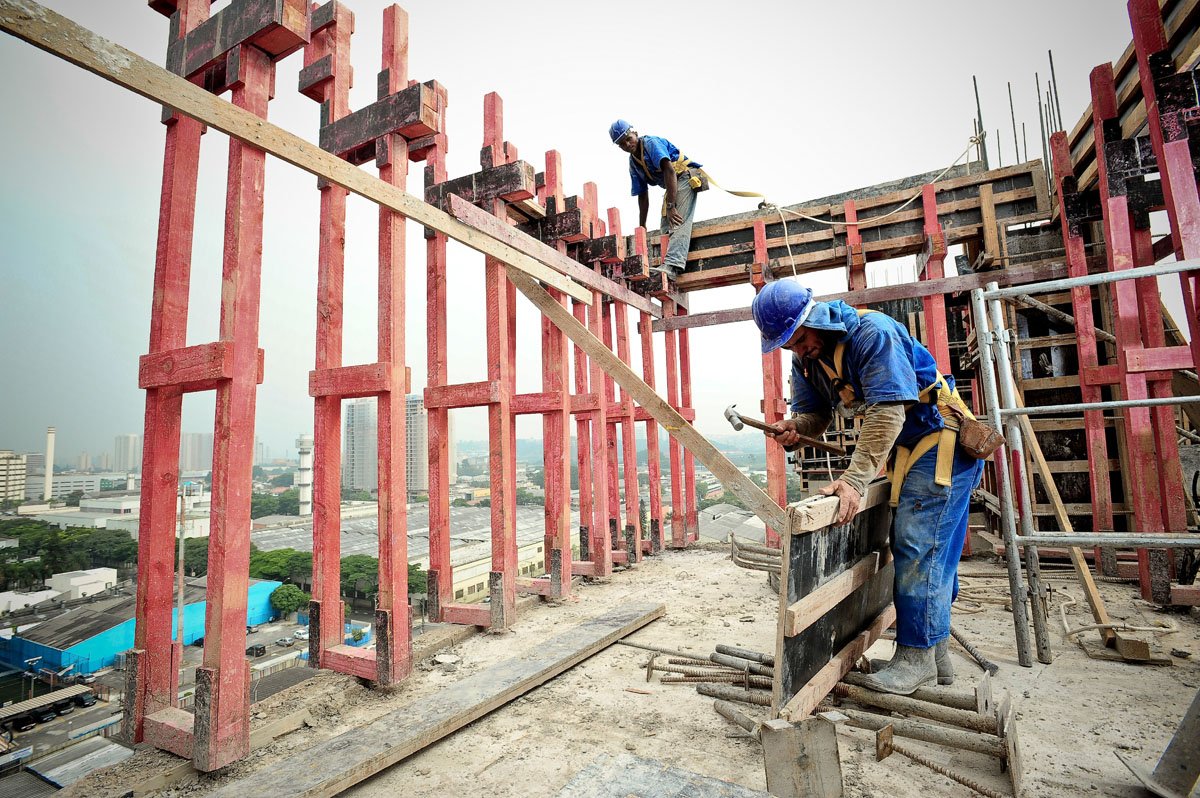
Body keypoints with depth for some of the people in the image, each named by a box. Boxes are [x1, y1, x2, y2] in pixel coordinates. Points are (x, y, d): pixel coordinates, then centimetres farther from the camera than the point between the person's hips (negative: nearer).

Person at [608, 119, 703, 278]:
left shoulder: (651, 143, -11)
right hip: (671, 187, 10)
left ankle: (673, 265, -43)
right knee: (665, 228, -2)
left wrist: (671, 206, -30)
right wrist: (642, 226, 15)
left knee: (678, 221, -28)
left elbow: (669, 171, -23)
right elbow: (642, 196, 18)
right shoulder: (633, 164, 13)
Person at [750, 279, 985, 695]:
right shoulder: (805, 360, -1)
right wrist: (794, 428, -20)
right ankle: (937, 657, 24)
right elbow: (813, 413, 5)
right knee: (930, 555, 13)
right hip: (907, 450, 9)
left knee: (918, 550, -9)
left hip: (940, 444, -8)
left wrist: (854, 480, -35)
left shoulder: (872, 333, -27)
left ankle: (916, 657, 4)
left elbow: (887, 413, -32)